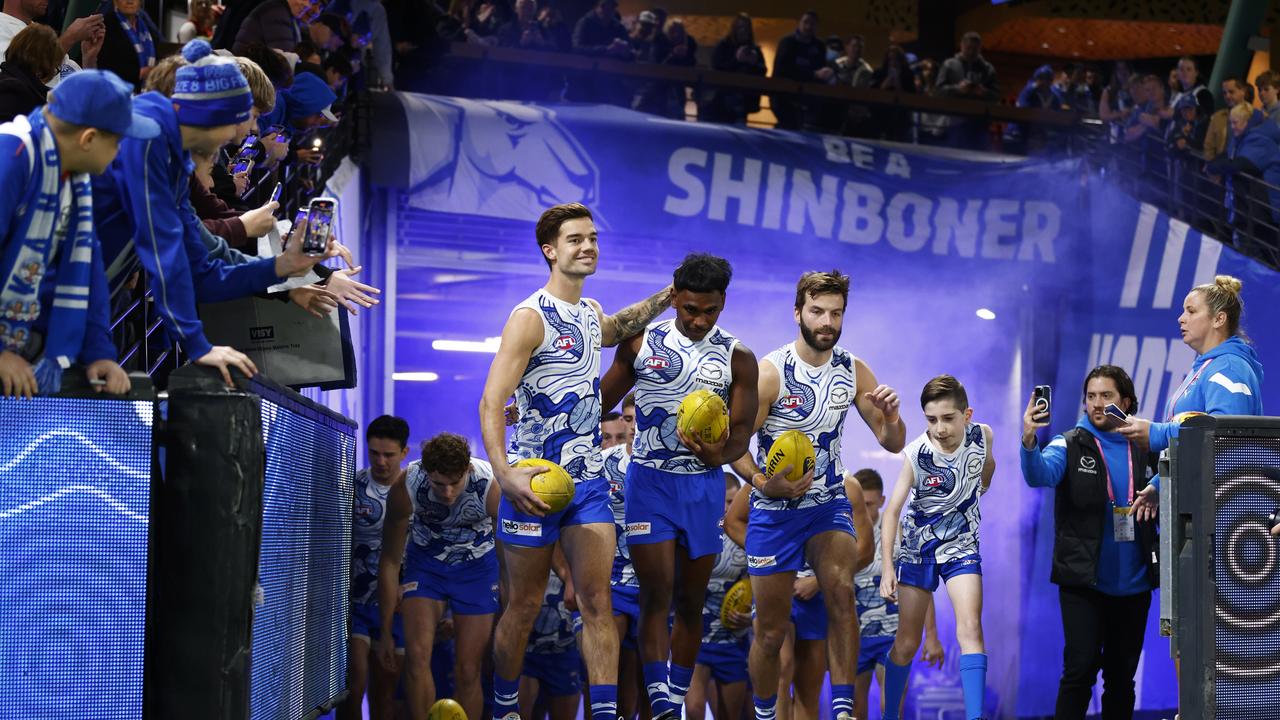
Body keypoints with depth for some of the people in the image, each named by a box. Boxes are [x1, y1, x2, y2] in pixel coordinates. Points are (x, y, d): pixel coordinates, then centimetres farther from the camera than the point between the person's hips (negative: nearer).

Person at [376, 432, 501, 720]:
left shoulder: (492, 487, -31)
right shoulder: (405, 489, -28)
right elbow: (390, 561, -14)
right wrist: (385, 632, -11)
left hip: (476, 565, -1)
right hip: (425, 561, 1)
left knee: (468, 671, -4)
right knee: (417, 655, -18)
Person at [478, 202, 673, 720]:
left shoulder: (591, 314, 12)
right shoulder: (531, 317, -11)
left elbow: (612, 331, 40)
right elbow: (491, 404, -17)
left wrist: (666, 298, 28)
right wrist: (505, 476, -30)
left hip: (588, 478, 6)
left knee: (596, 601, -2)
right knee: (524, 605, 3)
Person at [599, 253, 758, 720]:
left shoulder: (737, 359, 0)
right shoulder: (640, 343, 0)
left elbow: (742, 431, -1)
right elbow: (601, 400, 11)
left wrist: (720, 453, -23)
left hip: (704, 486, 1)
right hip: (649, 482, -1)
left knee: (691, 601, 7)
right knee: (657, 594, -10)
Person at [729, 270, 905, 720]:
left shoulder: (853, 371, -3)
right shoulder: (770, 372, -16)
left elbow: (893, 444, 3)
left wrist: (891, 416, -20)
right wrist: (762, 483, -32)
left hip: (829, 503, 2)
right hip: (774, 510, -2)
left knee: (841, 592, -24)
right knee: (771, 630, 3)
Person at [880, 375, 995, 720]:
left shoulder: (981, 436, -14)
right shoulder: (916, 454, -22)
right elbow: (892, 511, -20)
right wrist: (887, 567, -28)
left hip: (961, 546, 1)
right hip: (918, 548, -1)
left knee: (970, 629, -18)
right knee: (906, 643, 4)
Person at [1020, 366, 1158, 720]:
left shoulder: (1146, 449, 7)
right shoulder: (1071, 445, -2)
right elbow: (1040, 474, -21)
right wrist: (1029, 442, -41)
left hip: (1133, 585, 3)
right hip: (1084, 583, -3)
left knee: (1122, 677, 11)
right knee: (1080, 669, -11)